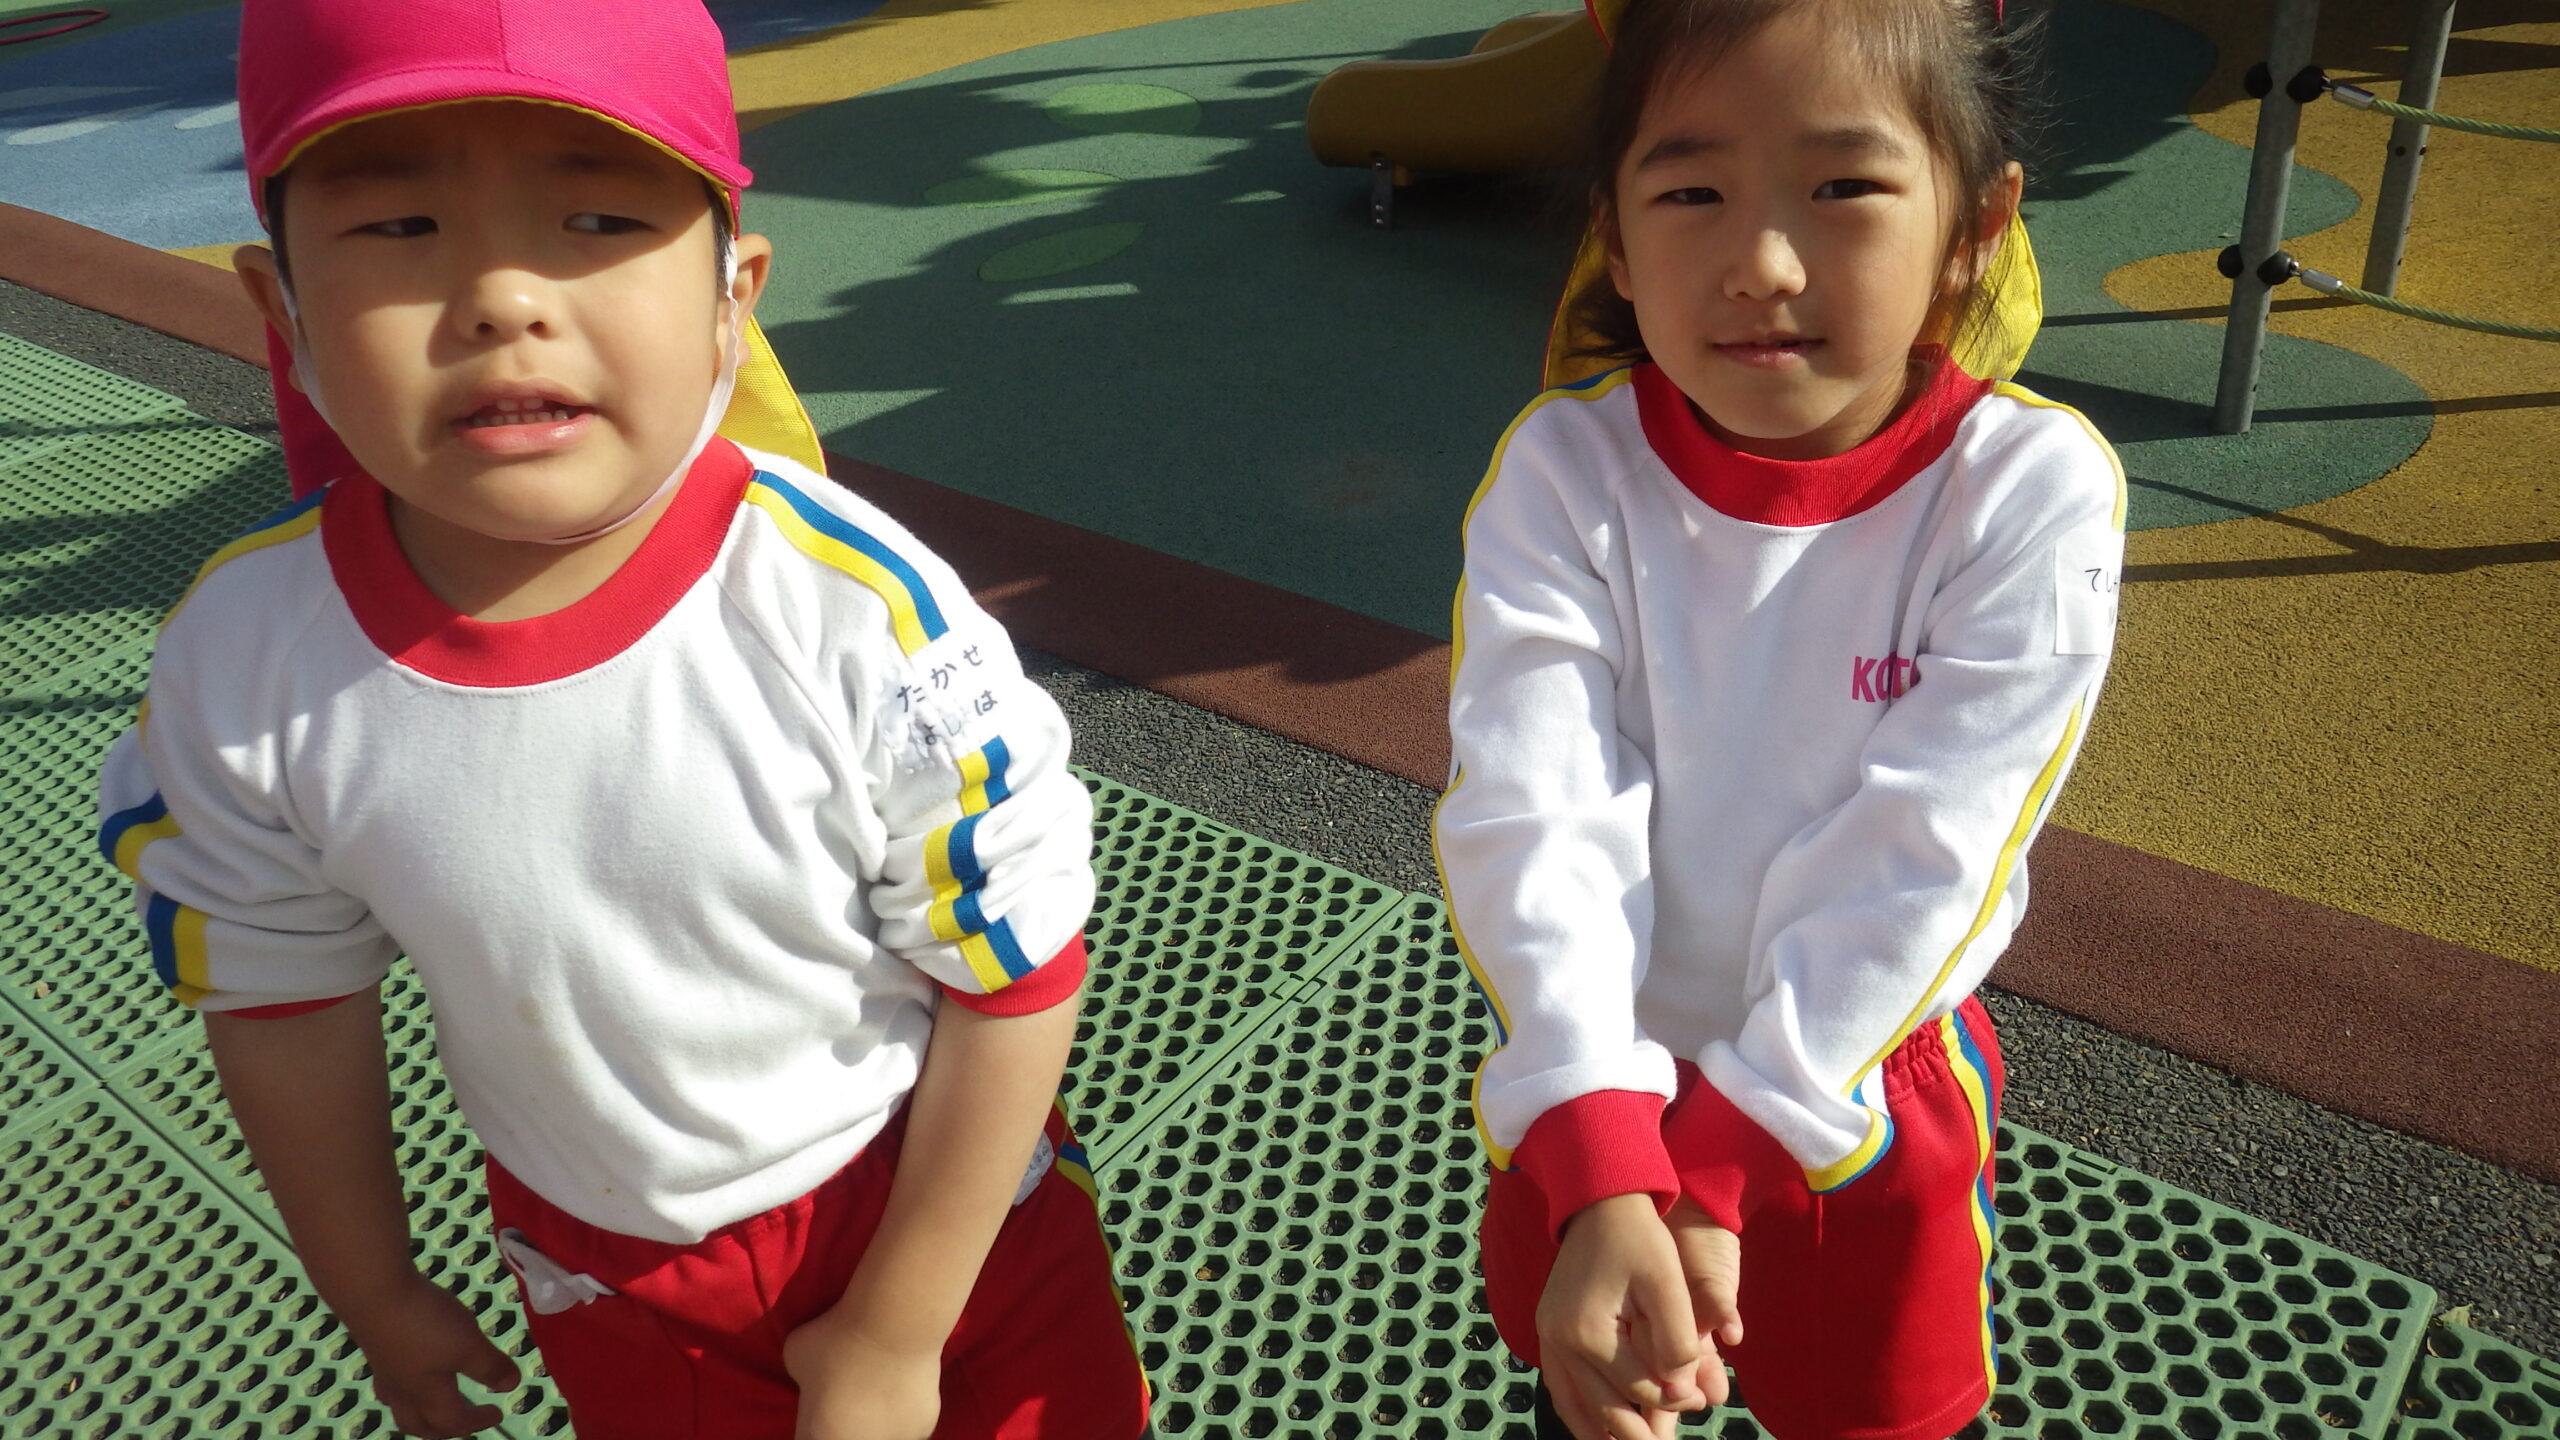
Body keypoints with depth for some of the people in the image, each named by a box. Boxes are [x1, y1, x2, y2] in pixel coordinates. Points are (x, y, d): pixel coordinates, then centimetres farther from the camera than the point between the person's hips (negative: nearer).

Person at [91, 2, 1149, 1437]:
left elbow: (1015, 980, -19)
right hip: (602, 1273, 3)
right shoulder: (239, 671, -20)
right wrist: (376, 1294, 11)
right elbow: (285, 1000, -2)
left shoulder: (864, 616, -31)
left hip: (942, 1210, -2)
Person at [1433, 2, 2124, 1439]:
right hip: (1608, 1068, 1)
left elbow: (1916, 865, -25)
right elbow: (1535, 824, -28)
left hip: (1869, 1084, 0)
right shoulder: (1563, 471, -20)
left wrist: (1713, 1167, -28)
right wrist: (1600, 1177, -38)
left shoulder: (2031, 491, -22)